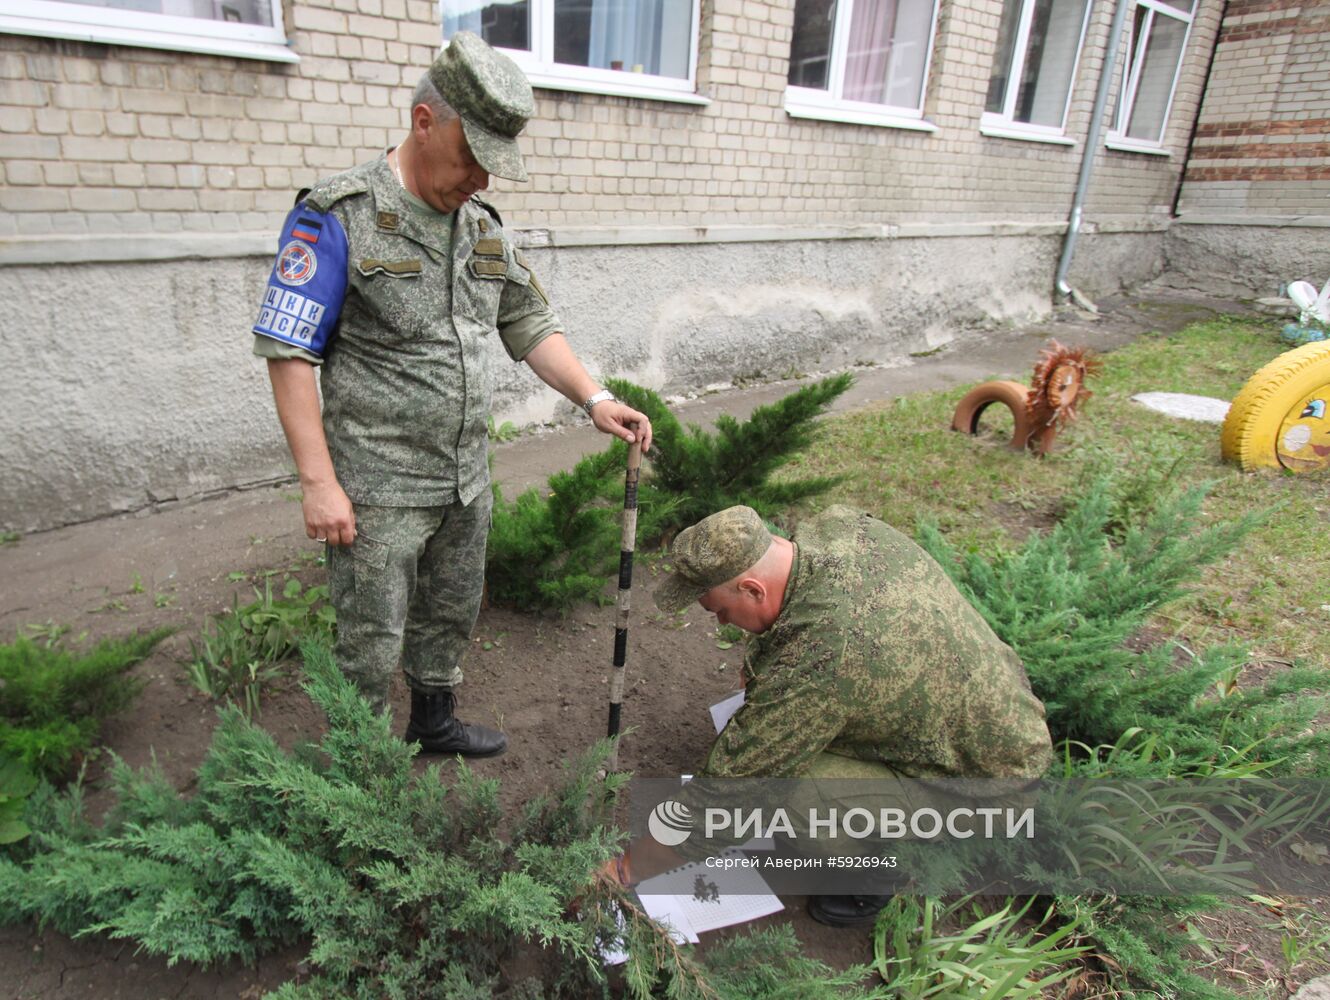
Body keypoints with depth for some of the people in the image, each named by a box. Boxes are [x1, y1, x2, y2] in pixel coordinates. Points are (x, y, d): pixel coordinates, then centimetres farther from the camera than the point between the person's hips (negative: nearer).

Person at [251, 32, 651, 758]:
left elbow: (530, 326, 10)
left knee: (452, 615, 22)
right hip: (378, 491, -6)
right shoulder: (338, 217, -14)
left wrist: (595, 399, -6)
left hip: (466, 480, 7)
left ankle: (434, 724, 45)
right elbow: (287, 350, -15)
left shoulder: (483, 228, 7)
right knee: (372, 643, 6)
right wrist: (319, 482, -19)